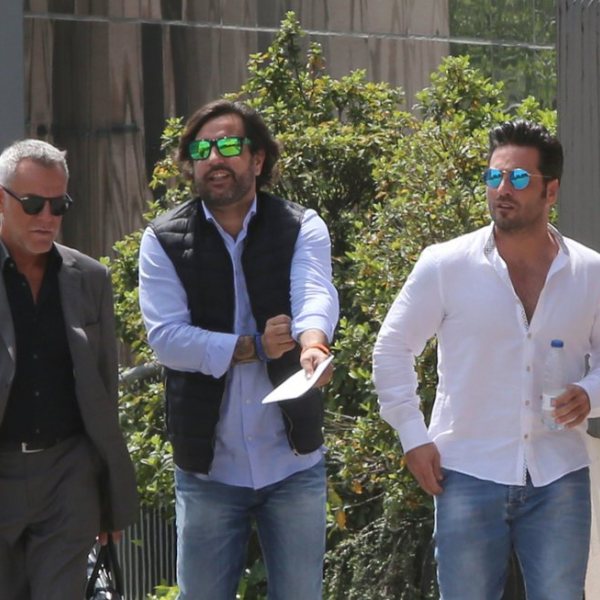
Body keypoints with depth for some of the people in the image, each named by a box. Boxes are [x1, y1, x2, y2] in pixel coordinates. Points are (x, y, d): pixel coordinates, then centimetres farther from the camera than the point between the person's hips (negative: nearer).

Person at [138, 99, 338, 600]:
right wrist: (250, 348, -19)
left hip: (293, 463, 0)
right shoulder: (164, 240, 0)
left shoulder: (302, 228, -1)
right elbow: (165, 337, -10)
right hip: (207, 465, 0)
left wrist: (311, 342, -43)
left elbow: (315, 295, -21)